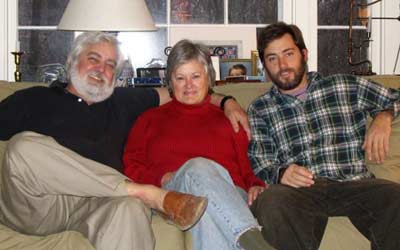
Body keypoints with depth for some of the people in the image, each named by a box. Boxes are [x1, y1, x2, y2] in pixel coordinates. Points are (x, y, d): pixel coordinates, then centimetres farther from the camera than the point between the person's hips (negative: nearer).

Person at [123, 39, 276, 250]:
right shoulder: (150, 119, 25)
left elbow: (247, 170, 21)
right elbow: (131, 168, 15)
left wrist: (256, 186, -3)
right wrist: (162, 178, -5)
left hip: (230, 197, 1)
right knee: (198, 167, -38)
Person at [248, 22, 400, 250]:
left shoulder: (347, 86, 18)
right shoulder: (259, 110, 17)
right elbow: (259, 164, 8)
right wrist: (281, 173, -15)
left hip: (353, 183, 1)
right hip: (300, 189, 0)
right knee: (272, 201, -36)